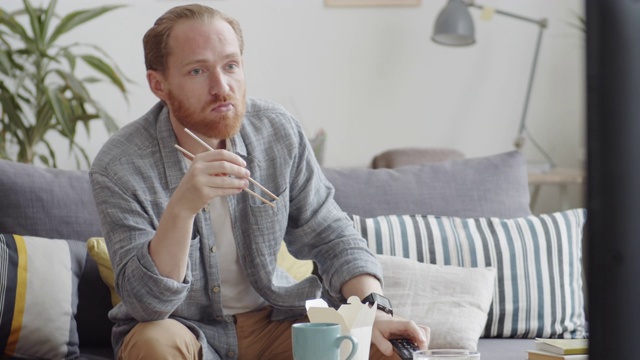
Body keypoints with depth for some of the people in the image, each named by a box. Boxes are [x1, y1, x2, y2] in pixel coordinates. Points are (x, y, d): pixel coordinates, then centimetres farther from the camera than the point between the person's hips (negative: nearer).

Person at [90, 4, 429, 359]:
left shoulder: (278, 130, -9)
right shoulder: (118, 167, -20)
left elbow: (330, 236, -1)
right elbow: (148, 302, -26)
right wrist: (182, 207, -42)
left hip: (271, 320, 3)